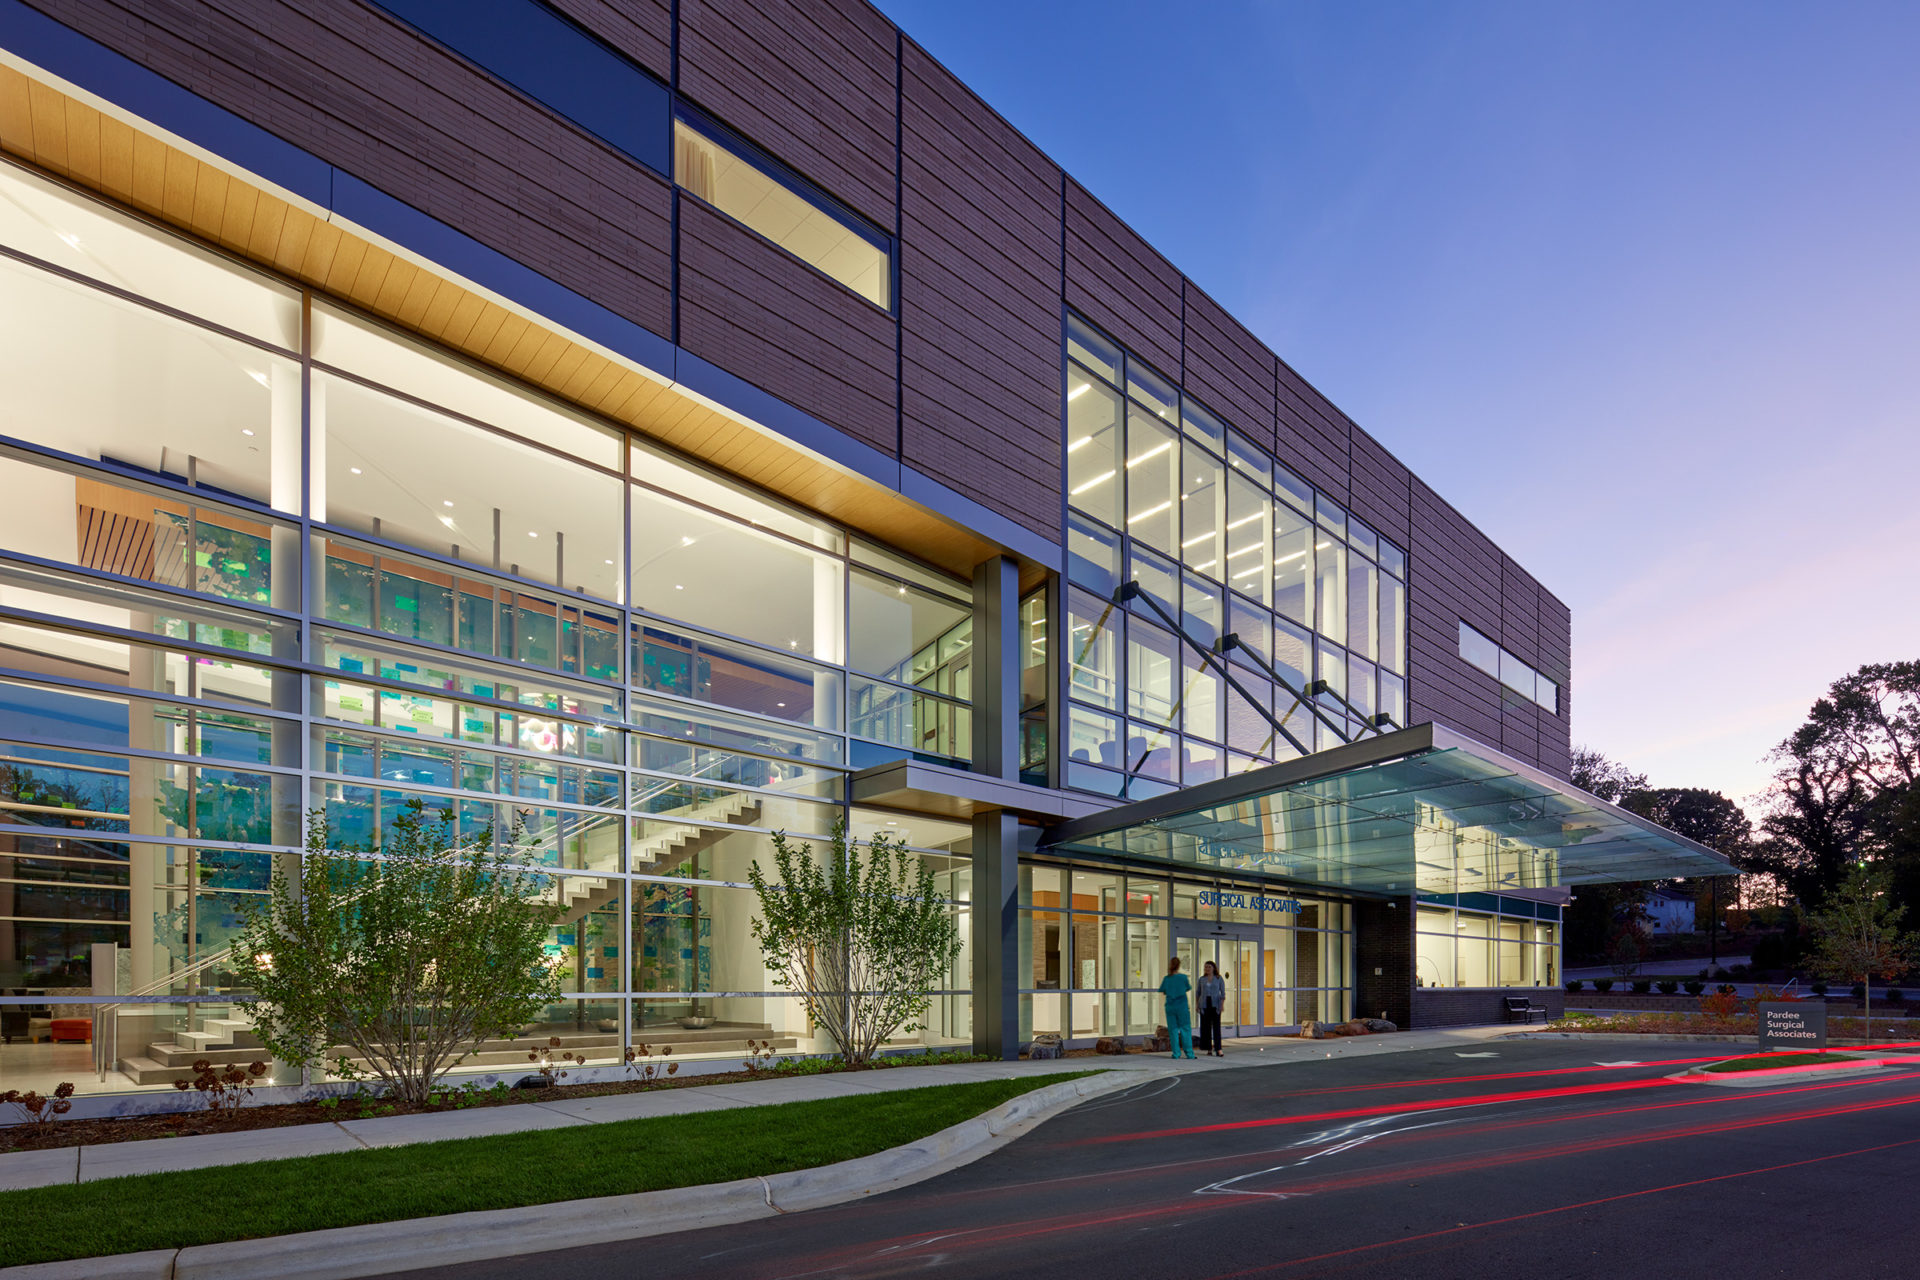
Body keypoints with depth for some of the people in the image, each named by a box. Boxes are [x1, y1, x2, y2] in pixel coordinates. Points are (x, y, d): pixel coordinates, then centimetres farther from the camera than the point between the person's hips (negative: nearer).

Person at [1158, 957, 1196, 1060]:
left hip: (1170, 1006, 2)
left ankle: (1176, 1053, 5)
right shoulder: (1183, 977, -8)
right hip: (1182, 1006, -2)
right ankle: (1189, 1053, 3)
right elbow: (1188, 989, 8)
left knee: (1173, 1030, 7)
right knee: (1185, 1029, 5)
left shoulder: (1166, 978, -4)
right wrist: (1191, 983, 29)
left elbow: (1163, 992, 5)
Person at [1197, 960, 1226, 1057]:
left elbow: (1223, 993, 0)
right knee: (1206, 1026, 1)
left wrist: (1222, 1004, -11)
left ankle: (1218, 1049, -9)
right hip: (1205, 1005, 3)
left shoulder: (1219, 979, 3)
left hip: (1215, 1004, -2)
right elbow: (1198, 993, 14)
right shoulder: (1202, 979, 10)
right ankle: (1209, 1048, 7)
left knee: (1216, 1025, -8)